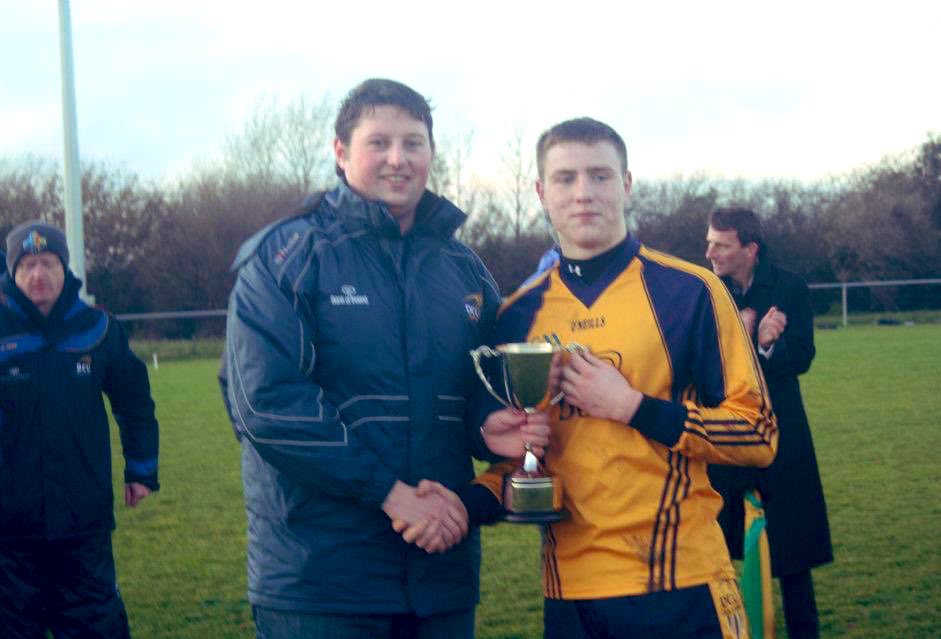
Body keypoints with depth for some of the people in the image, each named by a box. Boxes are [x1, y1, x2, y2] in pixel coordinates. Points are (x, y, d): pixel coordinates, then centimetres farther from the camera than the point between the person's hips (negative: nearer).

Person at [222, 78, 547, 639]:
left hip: (443, 567, 5)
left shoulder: (463, 267, 13)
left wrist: (490, 426, -6)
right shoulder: (287, 256, -4)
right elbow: (265, 398, -15)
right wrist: (388, 491, -17)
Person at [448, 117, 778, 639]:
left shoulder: (689, 292, -4)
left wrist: (633, 407, -14)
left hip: (679, 584, -3)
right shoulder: (518, 317, 7)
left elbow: (757, 435, -6)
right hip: (570, 593, 3)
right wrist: (472, 503, -5)